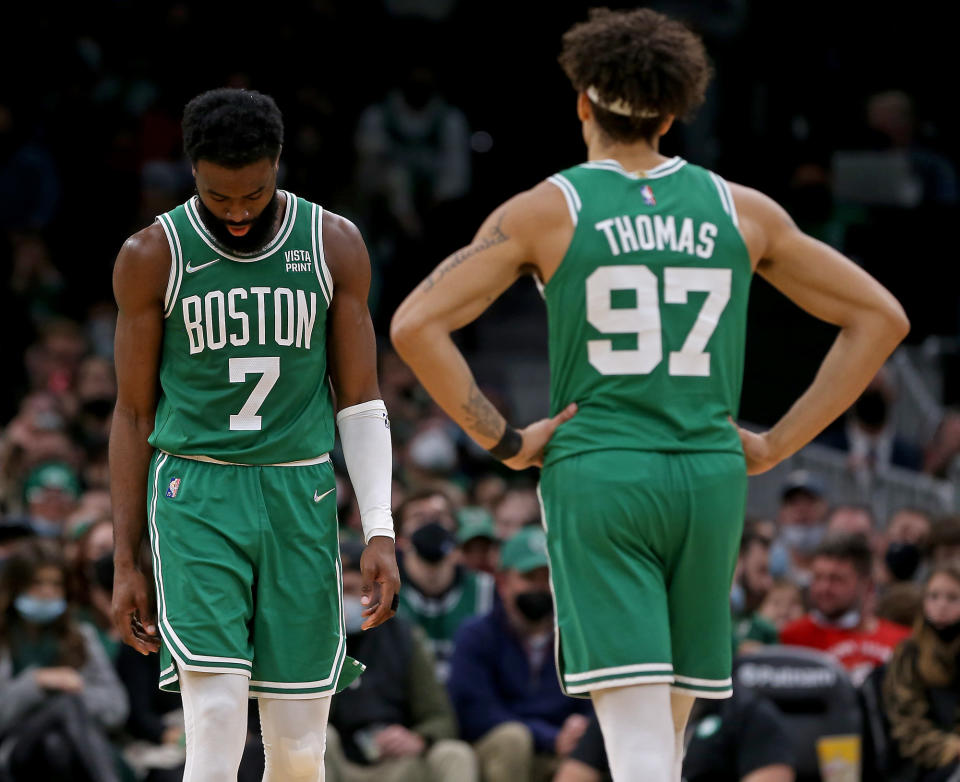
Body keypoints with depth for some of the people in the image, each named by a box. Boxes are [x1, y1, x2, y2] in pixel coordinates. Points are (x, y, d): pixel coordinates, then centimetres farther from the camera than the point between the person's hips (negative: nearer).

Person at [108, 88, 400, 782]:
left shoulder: (334, 247, 2)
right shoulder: (153, 256, -2)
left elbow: (361, 404, 6)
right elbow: (134, 414, 5)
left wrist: (380, 531, -4)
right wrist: (125, 561, 3)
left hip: (302, 495, 2)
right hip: (197, 496, -2)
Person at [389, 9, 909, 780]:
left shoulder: (545, 211, 0)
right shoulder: (741, 211, 8)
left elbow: (414, 325, -9)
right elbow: (881, 317, 11)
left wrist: (502, 440, -2)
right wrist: (777, 444, 9)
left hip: (596, 478, -3)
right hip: (710, 482, 3)